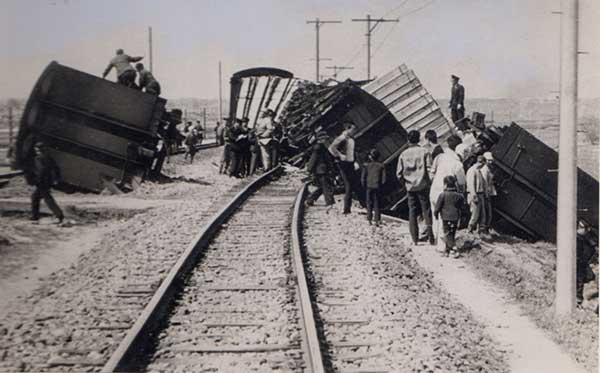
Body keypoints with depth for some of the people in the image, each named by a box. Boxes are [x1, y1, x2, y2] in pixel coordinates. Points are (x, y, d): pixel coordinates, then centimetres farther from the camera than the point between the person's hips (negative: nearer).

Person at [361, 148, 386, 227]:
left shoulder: (366, 165, -6)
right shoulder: (381, 165, -3)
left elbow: (363, 177, -4)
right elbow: (383, 177, -2)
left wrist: (364, 185, 10)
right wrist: (380, 185, 13)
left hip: (369, 187, -1)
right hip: (377, 187, 1)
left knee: (369, 203, 9)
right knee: (377, 203, 8)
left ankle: (369, 220, 9)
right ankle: (377, 221, 4)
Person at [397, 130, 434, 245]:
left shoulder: (403, 154, 1)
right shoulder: (424, 152, -5)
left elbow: (399, 173, 0)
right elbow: (430, 169, -10)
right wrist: (429, 181, 4)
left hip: (410, 187, 2)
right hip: (423, 186, -2)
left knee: (412, 212, 7)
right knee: (427, 211, 4)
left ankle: (414, 239, 7)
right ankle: (430, 237, 0)